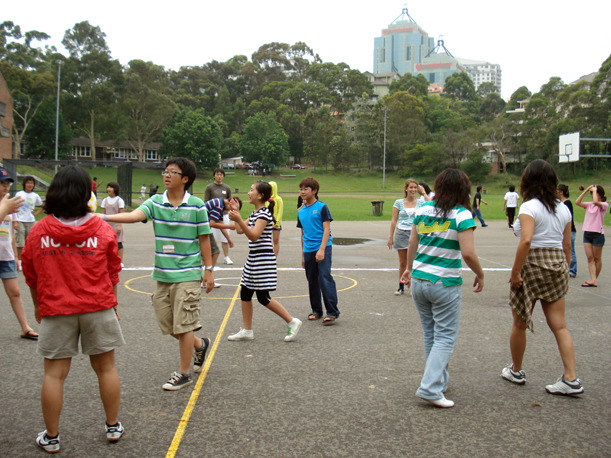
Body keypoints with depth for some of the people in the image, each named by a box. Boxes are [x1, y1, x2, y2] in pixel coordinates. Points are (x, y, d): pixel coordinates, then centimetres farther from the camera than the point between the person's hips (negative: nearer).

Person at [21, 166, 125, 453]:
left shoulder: (38, 232, -2)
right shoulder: (103, 230, -3)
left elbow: (31, 277, 7)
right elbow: (113, 274, 4)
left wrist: (38, 307, 21)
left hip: (55, 310, 0)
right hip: (98, 308, 0)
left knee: (54, 373, 7)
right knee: (105, 367, 12)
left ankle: (51, 437, 16)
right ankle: (113, 426, 24)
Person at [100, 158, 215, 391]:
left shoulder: (197, 205, -5)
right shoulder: (155, 202, 1)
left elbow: (204, 239, 1)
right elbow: (135, 215, -16)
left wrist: (209, 269, 2)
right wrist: (103, 217, -32)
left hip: (187, 275, -4)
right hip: (162, 275, 4)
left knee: (183, 325, -1)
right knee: (168, 325, 12)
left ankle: (183, 373, 14)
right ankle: (200, 345, 39)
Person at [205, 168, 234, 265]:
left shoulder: (227, 188, 12)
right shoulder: (209, 187, 3)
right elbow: (206, 202, 0)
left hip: (224, 214, 3)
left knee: (225, 237, 3)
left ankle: (226, 257, 11)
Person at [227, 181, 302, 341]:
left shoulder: (264, 214, -15)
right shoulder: (254, 213, 14)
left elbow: (254, 236, -25)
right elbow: (240, 231, 19)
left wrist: (239, 219, -32)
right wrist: (235, 213, 14)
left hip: (263, 259, -10)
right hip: (253, 258, 10)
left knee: (263, 297, -6)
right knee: (245, 293, 10)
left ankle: (292, 322, 5)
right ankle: (247, 331, 18)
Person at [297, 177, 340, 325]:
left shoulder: (322, 207, -4)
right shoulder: (301, 211, 13)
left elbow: (326, 229, -9)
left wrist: (322, 249, -18)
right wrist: (303, 255, 18)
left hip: (323, 248, -6)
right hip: (308, 250, 6)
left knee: (325, 278, -13)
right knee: (312, 281, 11)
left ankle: (332, 312, -10)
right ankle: (316, 310, 24)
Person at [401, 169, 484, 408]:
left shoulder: (422, 210, 4)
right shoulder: (462, 215, -12)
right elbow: (468, 253, -17)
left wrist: (410, 268, 26)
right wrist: (480, 275, -1)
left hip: (419, 281, 6)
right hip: (445, 284, -6)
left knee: (430, 335, 17)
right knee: (445, 337, 3)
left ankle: (440, 380, 30)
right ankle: (430, 387, -6)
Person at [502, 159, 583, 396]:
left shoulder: (529, 207, -11)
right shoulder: (563, 209, 9)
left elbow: (526, 240, -23)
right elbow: (566, 245, 12)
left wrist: (515, 272, -20)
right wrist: (564, 272, 21)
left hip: (532, 264, -6)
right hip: (557, 265, 6)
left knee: (520, 323, 11)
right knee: (559, 325, 7)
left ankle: (516, 371, 26)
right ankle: (571, 379, 2)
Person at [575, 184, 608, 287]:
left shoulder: (604, 205, -5)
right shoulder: (589, 204, 11)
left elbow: (596, 202, -26)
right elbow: (577, 202, 0)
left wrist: (594, 190, -12)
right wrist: (586, 190, 1)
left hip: (598, 234, -6)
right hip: (587, 233, 6)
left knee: (597, 258, 6)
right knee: (590, 258, -2)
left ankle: (595, 279, 16)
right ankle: (593, 280, -6)